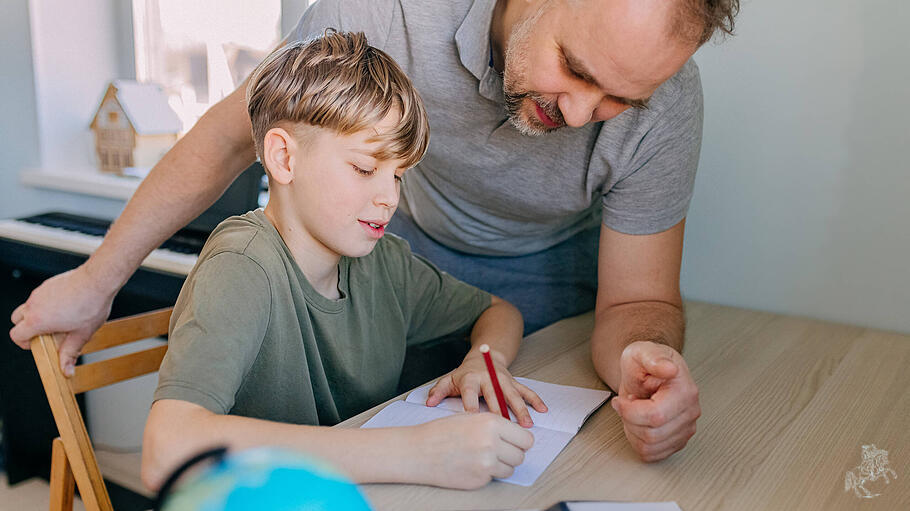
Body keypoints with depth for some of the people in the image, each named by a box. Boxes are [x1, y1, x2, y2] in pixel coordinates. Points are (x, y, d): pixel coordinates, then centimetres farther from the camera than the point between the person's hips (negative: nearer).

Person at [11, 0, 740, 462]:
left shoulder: (665, 101, -32)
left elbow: (636, 300, -23)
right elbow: (236, 131, -22)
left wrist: (644, 357, -49)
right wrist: (98, 278, -13)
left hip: (549, 259, 0)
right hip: (412, 233, 1)